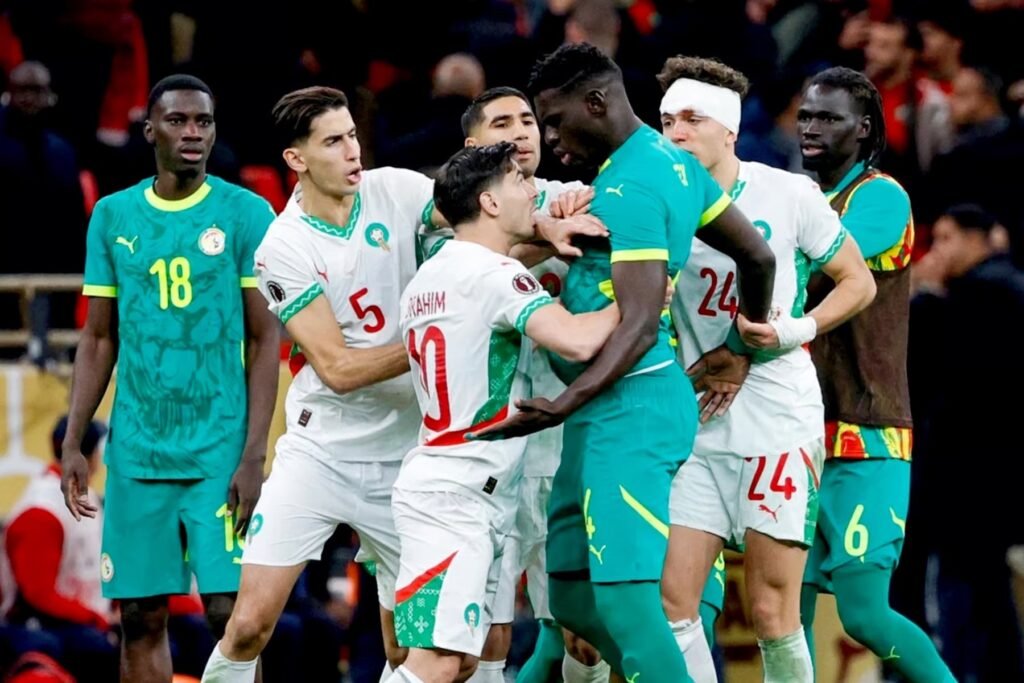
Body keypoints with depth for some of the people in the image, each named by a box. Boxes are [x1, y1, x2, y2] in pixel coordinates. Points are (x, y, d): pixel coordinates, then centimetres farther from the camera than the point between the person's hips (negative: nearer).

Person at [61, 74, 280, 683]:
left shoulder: (246, 215, -1)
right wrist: (74, 444, 6)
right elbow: (99, 340, 14)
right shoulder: (113, 216, 9)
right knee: (140, 618, 5)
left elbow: (265, 340, -3)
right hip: (135, 452, 3)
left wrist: (254, 455, -11)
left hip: (220, 453, -3)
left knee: (230, 613, -7)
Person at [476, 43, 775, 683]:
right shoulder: (672, 162, 14)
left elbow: (640, 324, -23)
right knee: (573, 598, 11)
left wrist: (563, 407, -30)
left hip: (627, 409, -10)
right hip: (616, 413, 10)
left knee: (625, 599, -14)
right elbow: (759, 257, 21)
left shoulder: (627, 188, -15)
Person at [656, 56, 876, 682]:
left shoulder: (788, 194, -4)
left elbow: (859, 282, 4)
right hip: (695, 426, 4)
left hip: (779, 425, -4)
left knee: (773, 612, -3)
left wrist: (797, 331, -12)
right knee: (671, 601, -3)